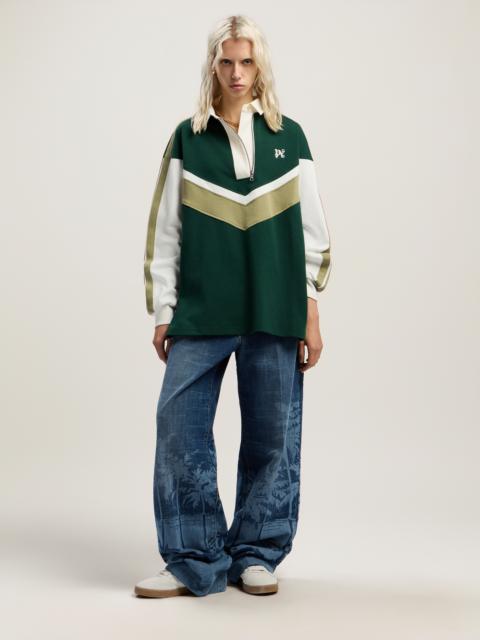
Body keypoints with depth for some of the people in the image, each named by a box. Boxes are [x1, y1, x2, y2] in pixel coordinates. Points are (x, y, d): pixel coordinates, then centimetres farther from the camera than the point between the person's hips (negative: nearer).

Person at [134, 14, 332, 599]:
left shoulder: (288, 138, 9)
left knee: (272, 437, 4)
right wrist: (162, 313, 2)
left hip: (275, 315, 0)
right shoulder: (188, 139, 7)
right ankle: (195, 562, 7)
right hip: (199, 314, 0)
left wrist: (311, 312, 3)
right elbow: (165, 231, 6)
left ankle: (256, 554, 19)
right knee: (180, 432, -5)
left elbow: (311, 229, 8)